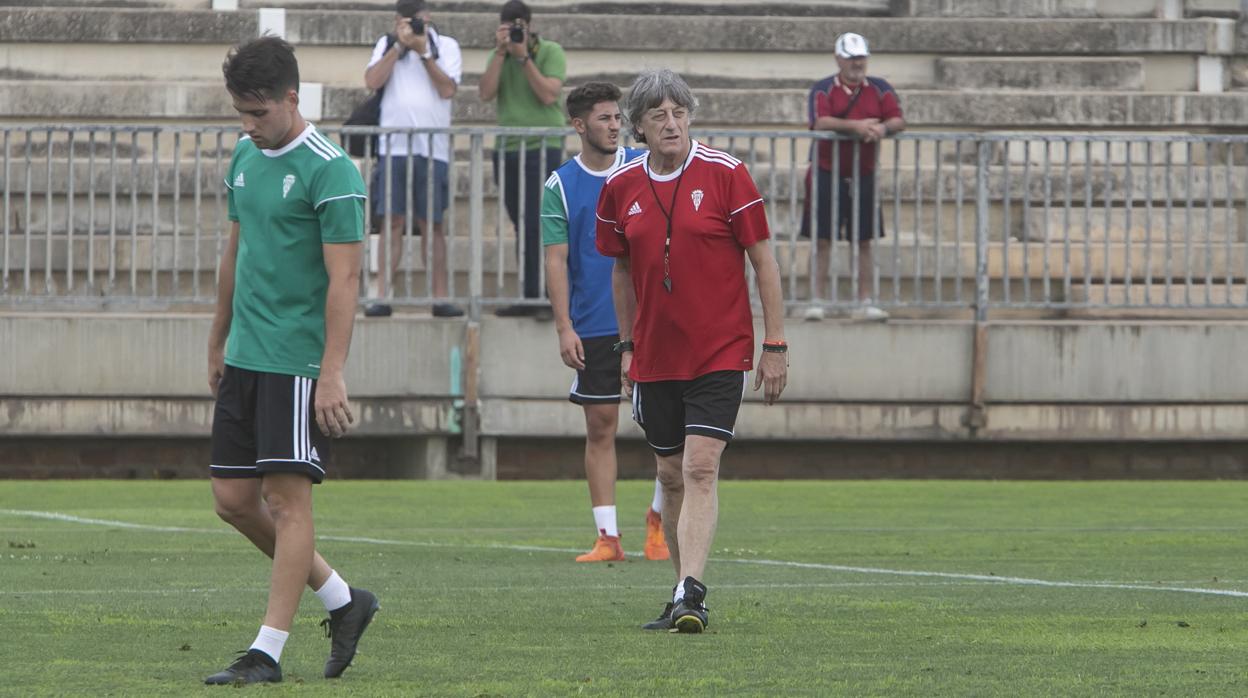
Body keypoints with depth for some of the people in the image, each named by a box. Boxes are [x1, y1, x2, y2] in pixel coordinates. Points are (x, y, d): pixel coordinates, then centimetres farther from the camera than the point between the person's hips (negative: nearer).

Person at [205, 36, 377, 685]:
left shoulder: (330, 171, -13)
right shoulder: (245, 156, 11)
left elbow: (343, 279, -16)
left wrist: (331, 375, -21)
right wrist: (218, 343, 25)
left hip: (300, 362, -8)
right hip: (246, 358, 8)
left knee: (288, 498, -7)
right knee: (233, 498, 8)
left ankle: (268, 650, -4)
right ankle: (343, 600, 22)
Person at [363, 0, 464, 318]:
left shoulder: (446, 46, 8)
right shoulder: (387, 45, 11)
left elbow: (447, 89, -4)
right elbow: (372, 81, -4)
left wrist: (423, 52, -9)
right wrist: (400, 45, -9)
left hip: (432, 147, 0)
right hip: (394, 146, 0)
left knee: (432, 223, 3)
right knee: (393, 222, -3)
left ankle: (440, 298, 4)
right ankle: (382, 297, -5)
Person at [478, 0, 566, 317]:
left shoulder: (550, 52, -1)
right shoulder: (498, 57, 12)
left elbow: (548, 95, -14)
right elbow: (486, 93, -3)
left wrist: (524, 56, -16)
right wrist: (501, 52, -10)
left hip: (543, 146, -5)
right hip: (507, 149, 5)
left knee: (538, 224, -12)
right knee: (523, 227, 7)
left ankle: (547, 297, -12)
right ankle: (530, 298, 9)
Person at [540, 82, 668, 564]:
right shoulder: (561, 185, 1)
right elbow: (556, 260, 0)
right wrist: (564, 328, -8)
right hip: (593, 326, 0)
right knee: (600, 427, 2)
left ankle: (659, 515, 14)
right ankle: (608, 537, 6)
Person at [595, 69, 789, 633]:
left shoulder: (725, 174, -8)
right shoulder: (621, 188, 3)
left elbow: (763, 259, -4)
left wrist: (775, 346, -6)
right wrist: (627, 345, 13)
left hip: (720, 351, -4)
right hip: (655, 357, 4)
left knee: (700, 469, -16)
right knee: (672, 475, 9)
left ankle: (690, 594, -22)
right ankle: (684, 597, 21)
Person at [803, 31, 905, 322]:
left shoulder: (880, 89, 7)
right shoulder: (823, 90, -1)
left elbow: (898, 121, -2)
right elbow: (821, 122, -17)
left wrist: (883, 128, -25)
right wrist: (856, 126, -29)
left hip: (864, 175, 3)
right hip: (827, 174, -3)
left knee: (864, 242, 5)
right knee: (822, 240, -2)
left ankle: (865, 303, 9)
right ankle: (817, 301, 1)